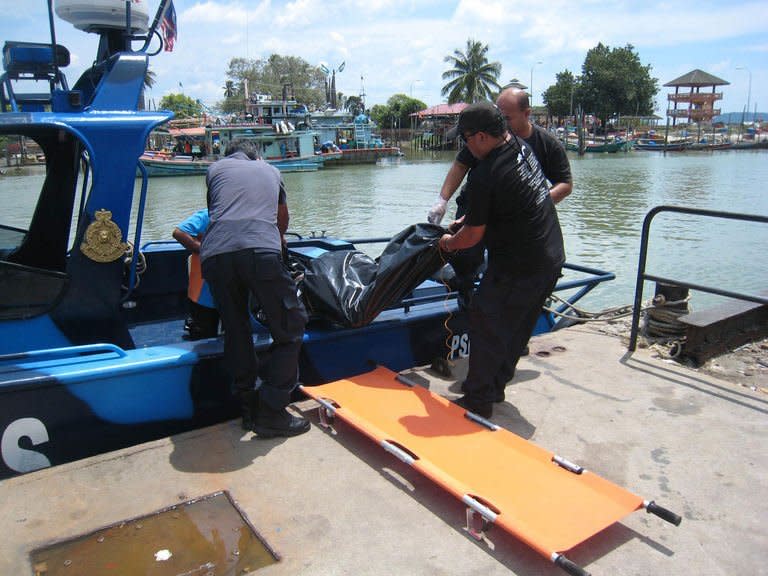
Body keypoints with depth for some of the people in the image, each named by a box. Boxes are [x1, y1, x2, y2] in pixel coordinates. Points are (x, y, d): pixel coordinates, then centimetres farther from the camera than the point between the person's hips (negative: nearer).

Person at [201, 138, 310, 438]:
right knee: (290, 327, 8)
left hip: (215, 254, 2)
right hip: (261, 252, -2)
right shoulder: (270, 170, 32)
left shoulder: (215, 168, 30)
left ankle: (249, 407, 22)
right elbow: (283, 219, 44)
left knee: (235, 331, 17)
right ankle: (270, 412, 3)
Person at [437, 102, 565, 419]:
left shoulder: (483, 176, -22)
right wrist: (468, 219, 19)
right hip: (552, 258, 9)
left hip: (517, 267, -9)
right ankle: (494, 387, 34)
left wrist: (449, 243, 7)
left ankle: (478, 400, 14)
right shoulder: (520, 145, 5)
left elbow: (473, 235, -13)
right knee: (515, 330, 19)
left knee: (486, 326, 4)